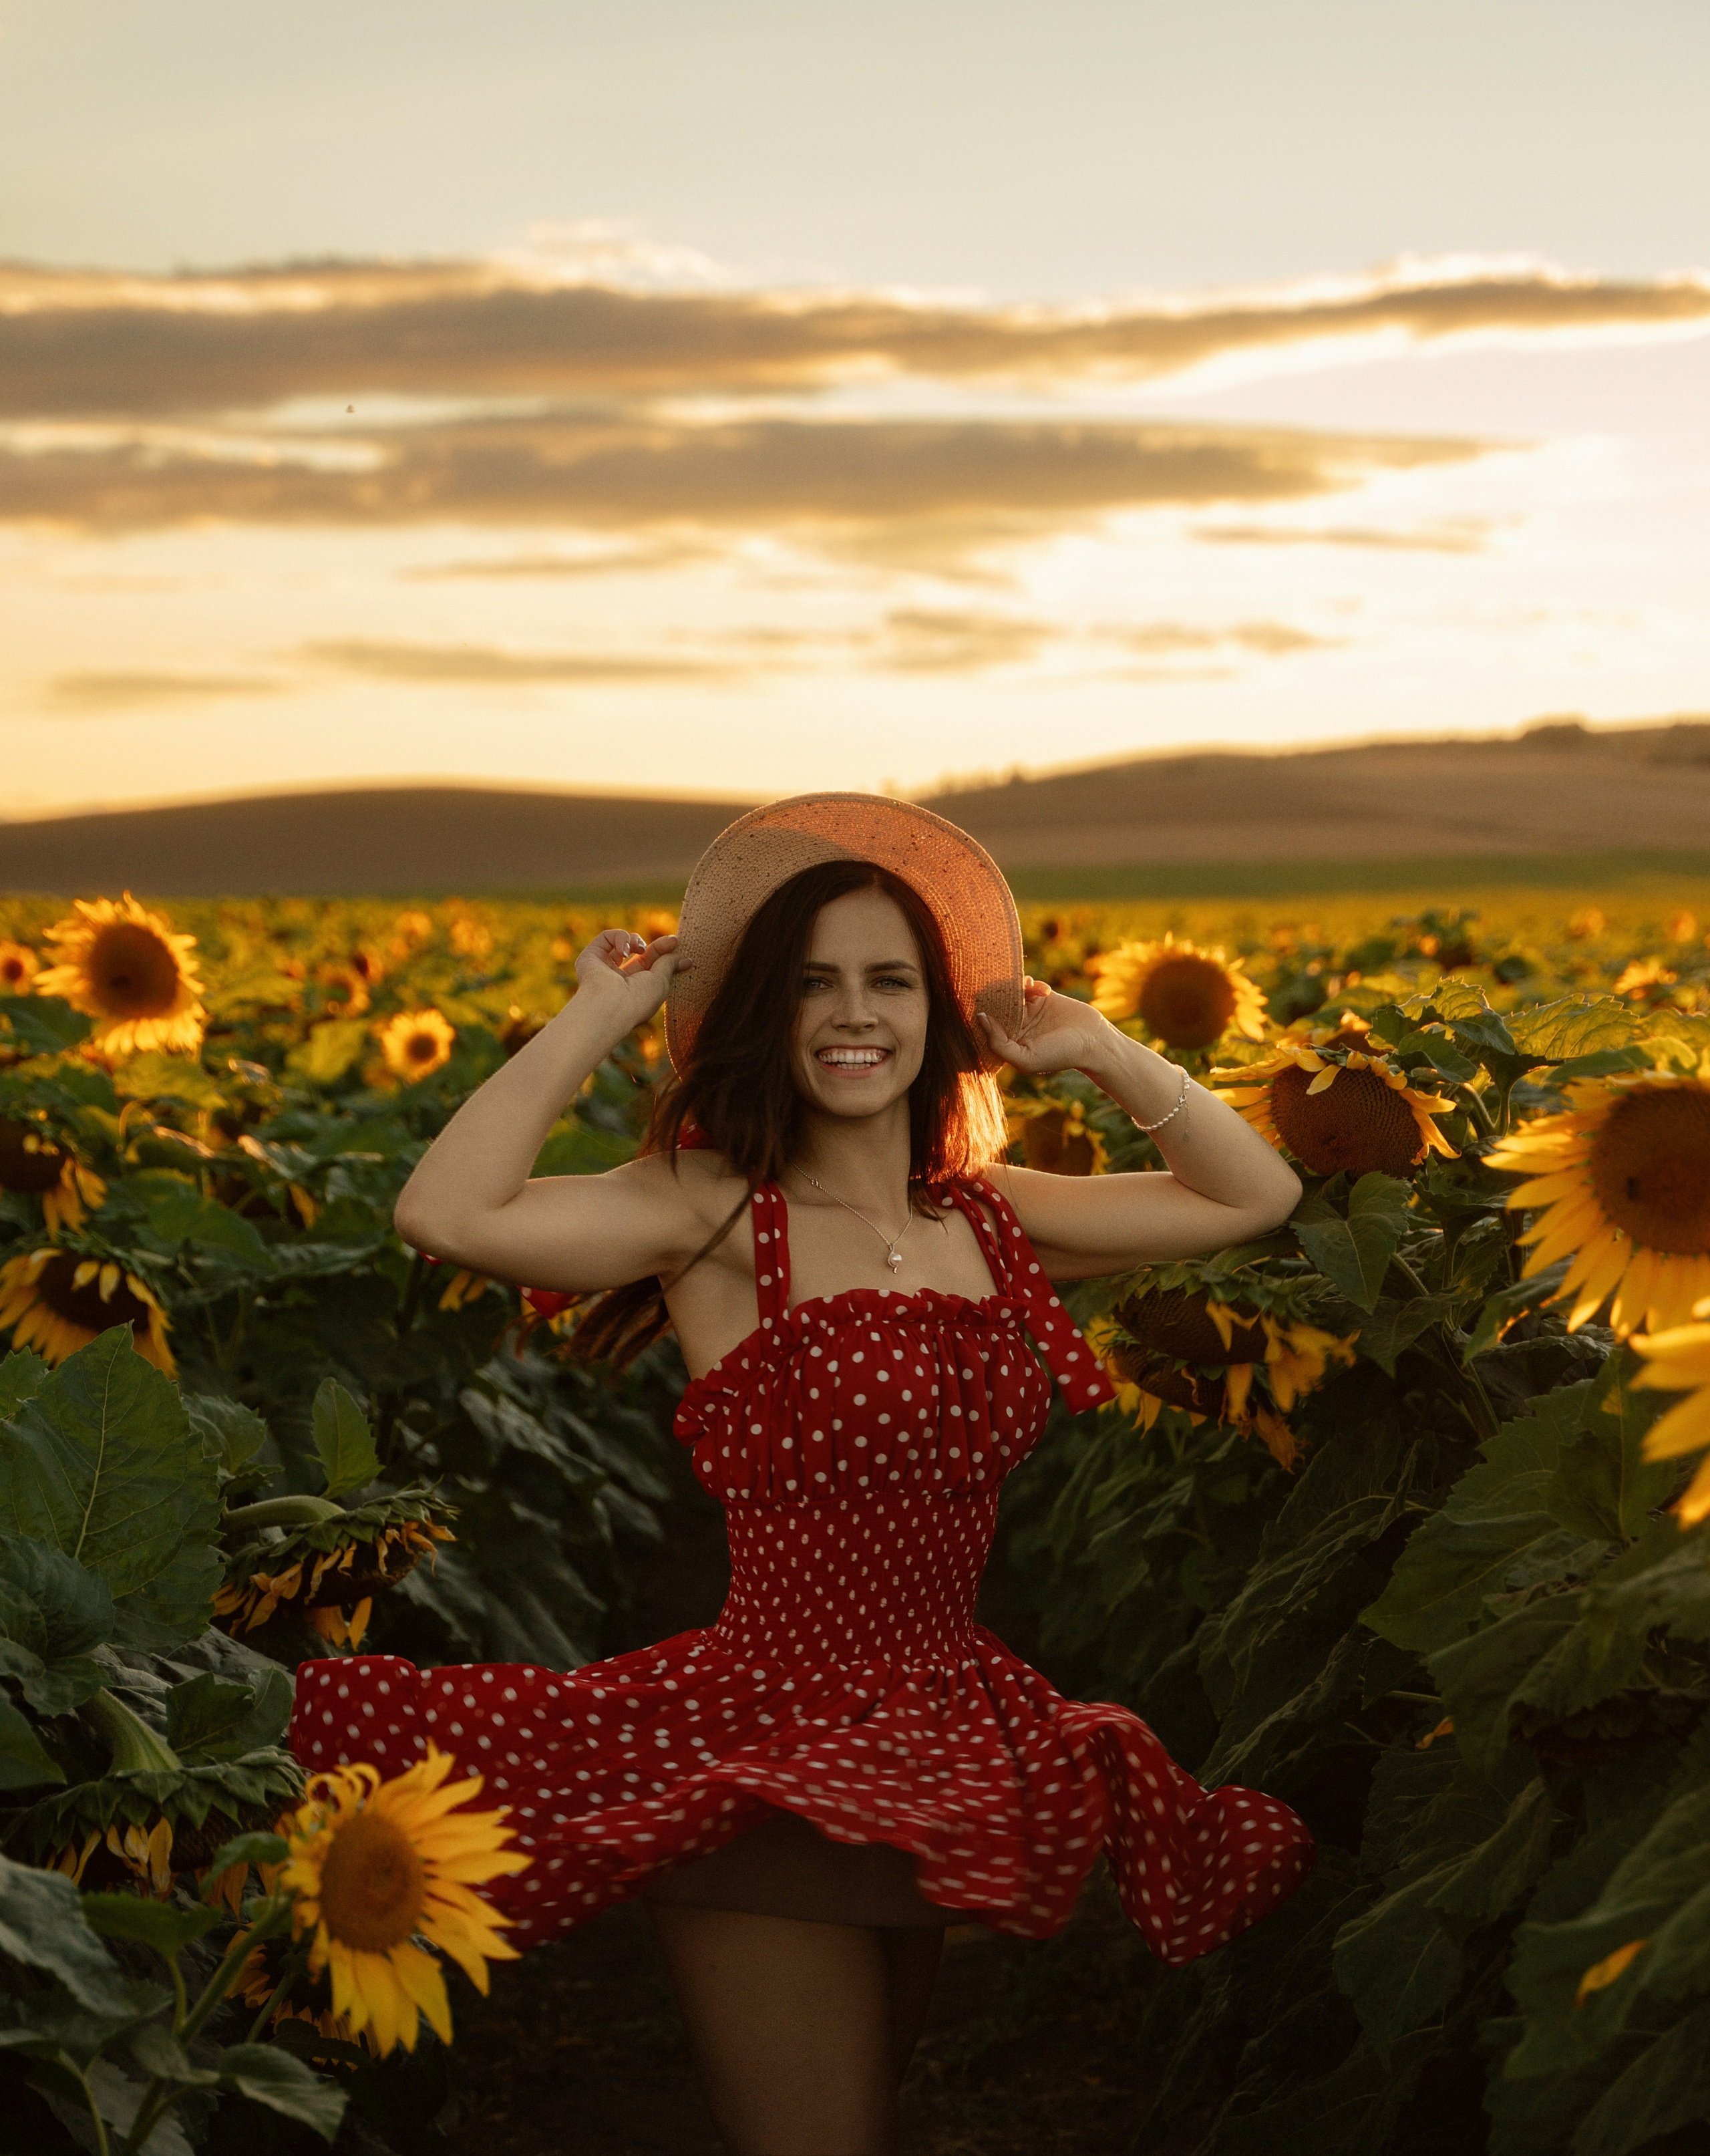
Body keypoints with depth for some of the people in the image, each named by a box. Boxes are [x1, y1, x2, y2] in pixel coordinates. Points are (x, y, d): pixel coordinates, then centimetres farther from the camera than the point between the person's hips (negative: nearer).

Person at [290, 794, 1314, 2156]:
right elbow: (445, 1215, -25)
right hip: (768, 1732, -6)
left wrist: (1092, 1047, 8)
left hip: (949, 1729, 6)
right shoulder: (715, 1214, -9)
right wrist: (596, 1020, -15)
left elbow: (1257, 1194, 15)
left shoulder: (994, 1220, 7)